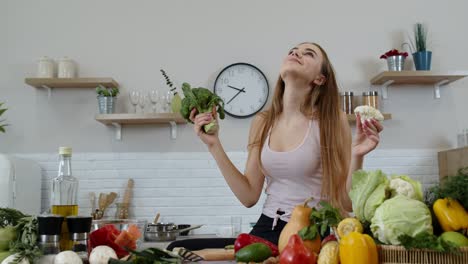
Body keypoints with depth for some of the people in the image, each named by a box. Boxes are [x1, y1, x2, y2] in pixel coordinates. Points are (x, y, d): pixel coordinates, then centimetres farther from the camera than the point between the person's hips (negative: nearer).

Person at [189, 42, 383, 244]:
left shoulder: (332, 120, -9)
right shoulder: (263, 122, 4)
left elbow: (346, 203, -6)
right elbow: (249, 196, 3)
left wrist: (356, 157, -23)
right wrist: (214, 145, -1)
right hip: (266, 228, 2)